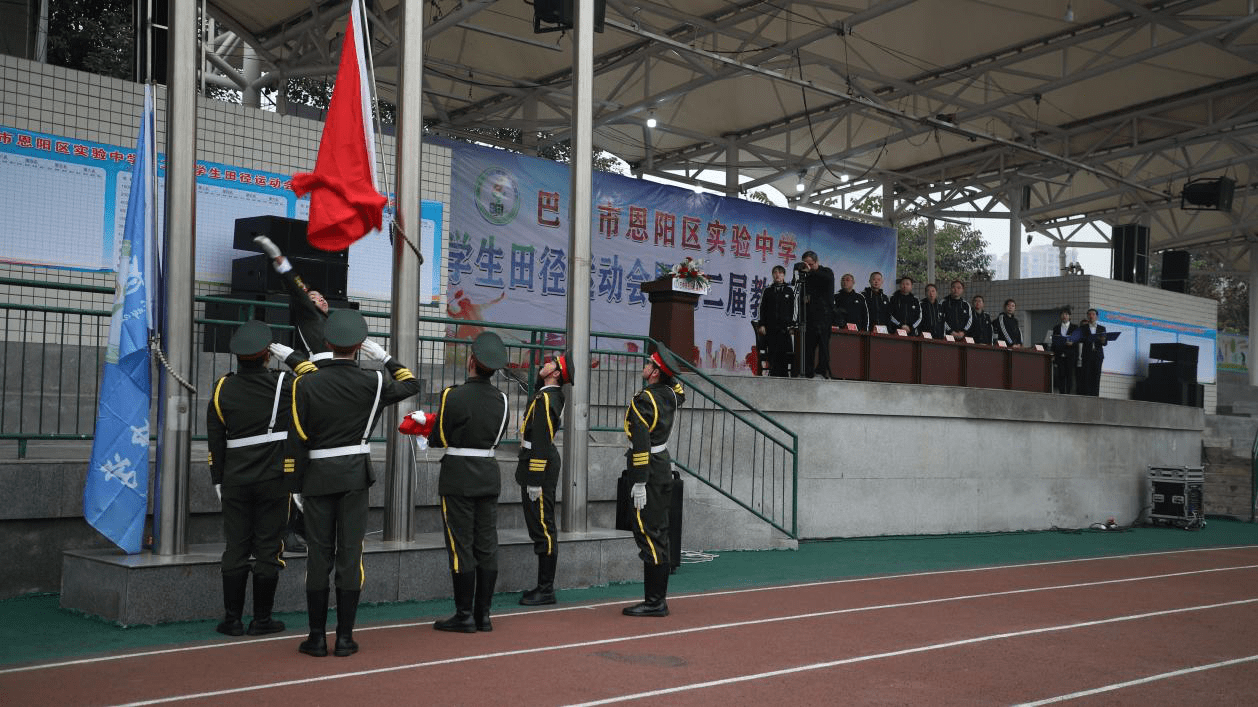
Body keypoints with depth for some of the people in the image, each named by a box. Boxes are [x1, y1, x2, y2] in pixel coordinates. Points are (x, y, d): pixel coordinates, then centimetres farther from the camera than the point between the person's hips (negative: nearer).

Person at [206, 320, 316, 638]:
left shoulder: (222, 389, 1)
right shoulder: (282, 385, -8)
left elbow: (215, 442, 4)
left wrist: (218, 482, 11)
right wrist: (291, 355, 8)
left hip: (235, 481, 2)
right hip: (275, 481, -2)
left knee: (235, 549, 8)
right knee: (268, 549, 4)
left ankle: (232, 620, 11)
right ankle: (262, 620, 9)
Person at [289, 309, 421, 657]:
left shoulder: (305, 384, -4)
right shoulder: (372, 381, -4)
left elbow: (298, 438, -3)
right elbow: (411, 384, 14)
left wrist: (298, 481, 4)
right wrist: (383, 357, 16)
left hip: (317, 475, 0)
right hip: (355, 474, 0)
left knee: (319, 554, 5)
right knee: (350, 553, 3)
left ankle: (317, 637, 8)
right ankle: (345, 637, 6)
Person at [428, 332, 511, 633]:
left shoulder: (453, 396, -14)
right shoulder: (501, 399, 4)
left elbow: (438, 439, -5)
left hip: (458, 477, -5)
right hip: (489, 475, 5)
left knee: (461, 546, 0)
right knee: (487, 546, 8)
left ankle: (464, 616, 4)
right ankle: (483, 614, 13)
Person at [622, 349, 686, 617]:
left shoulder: (643, 400, -17)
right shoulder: (669, 394, 7)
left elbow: (642, 443, -22)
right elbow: (680, 391, 36)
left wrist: (639, 483, -22)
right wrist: (668, 374, 22)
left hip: (649, 473, -9)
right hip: (664, 467, 9)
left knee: (648, 535, -8)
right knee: (659, 533, 13)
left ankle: (655, 602, -7)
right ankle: (658, 598, 20)